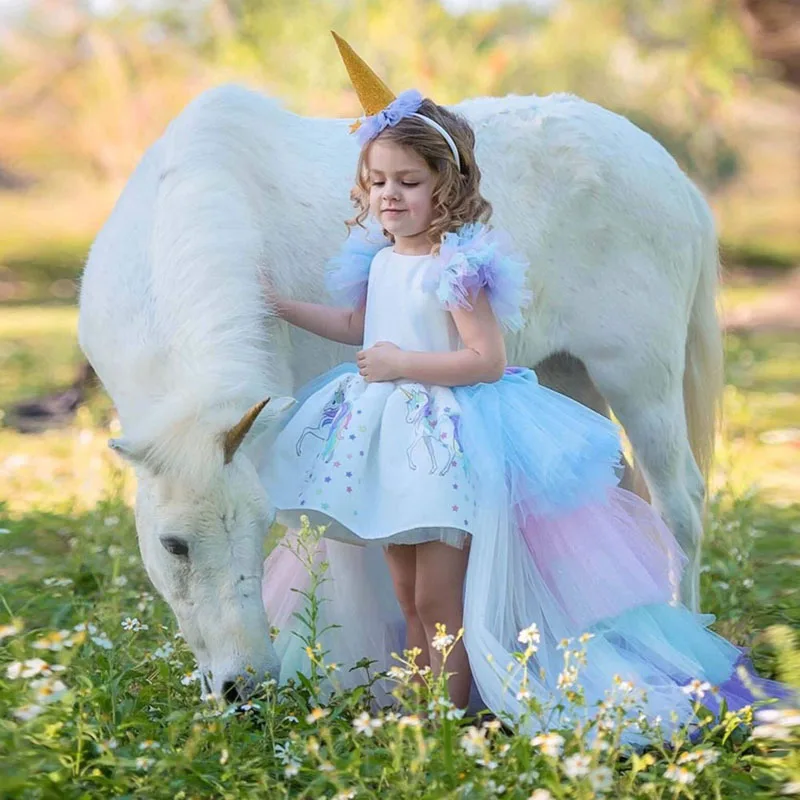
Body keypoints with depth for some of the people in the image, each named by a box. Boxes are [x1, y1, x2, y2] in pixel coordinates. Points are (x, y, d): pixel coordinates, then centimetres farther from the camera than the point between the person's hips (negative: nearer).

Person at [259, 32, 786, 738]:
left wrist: (402, 364, -20)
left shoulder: (457, 267, -17)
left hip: (448, 441, -8)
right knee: (407, 598, 13)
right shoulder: (378, 261, 9)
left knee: (439, 599, -6)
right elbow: (359, 327, 27)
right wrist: (280, 305, 26)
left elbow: (487, 359, -21)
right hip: (390, 438, 8)